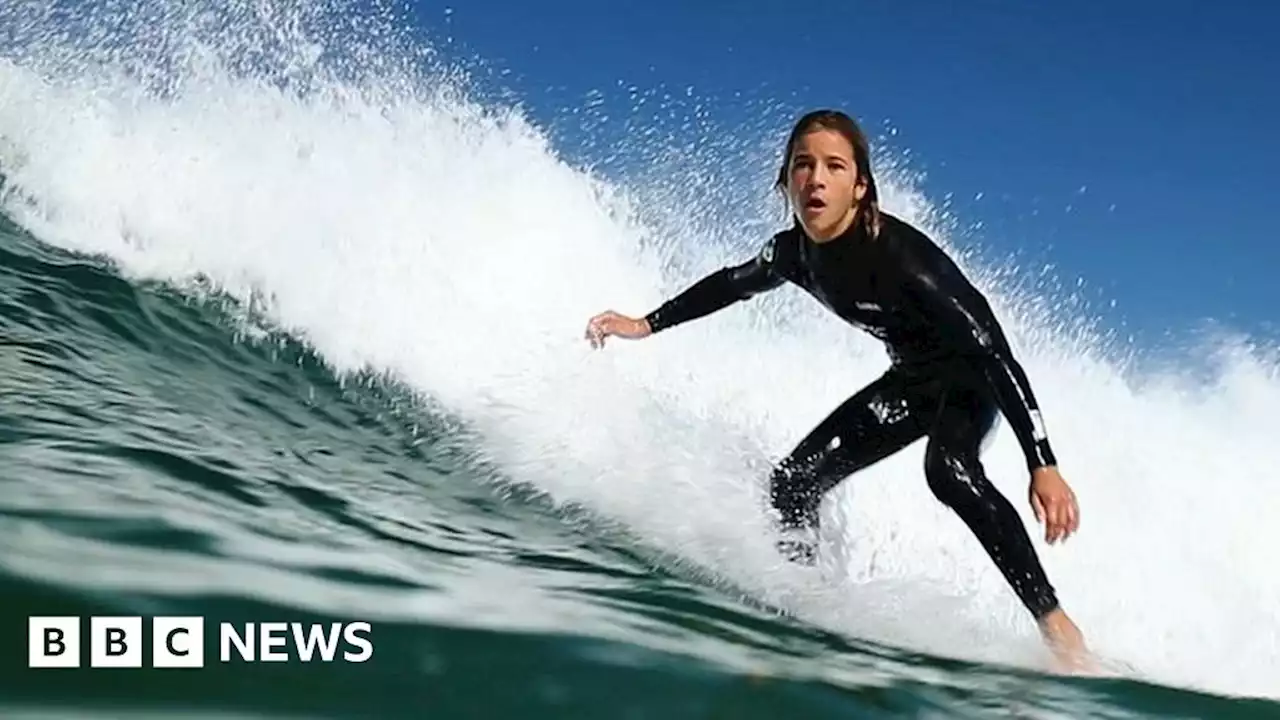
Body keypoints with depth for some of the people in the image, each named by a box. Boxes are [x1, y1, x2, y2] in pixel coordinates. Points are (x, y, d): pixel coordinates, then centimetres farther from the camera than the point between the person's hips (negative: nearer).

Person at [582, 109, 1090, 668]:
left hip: (971, 376, -7)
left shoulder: (900, 254, -33)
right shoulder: (792, 253, -13)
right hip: (911, 378, 7)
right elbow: (733, 283, 11)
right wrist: (648, 325, 15)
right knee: (792, 483, -2)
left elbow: (993, 351, -35)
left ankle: (1054, 622, -31)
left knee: (949, 469, -37)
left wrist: (1043, 466, -41)